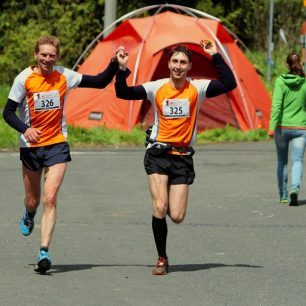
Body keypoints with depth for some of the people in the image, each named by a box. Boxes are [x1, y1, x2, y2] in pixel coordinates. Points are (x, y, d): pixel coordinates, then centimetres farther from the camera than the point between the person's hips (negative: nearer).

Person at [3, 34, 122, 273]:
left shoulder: (64, 77, -2)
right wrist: (25, 129, -23)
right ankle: (29, 215, 51)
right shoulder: (24, 79, -8)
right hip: (31, 146, 0)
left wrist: (114, 65, -13)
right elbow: (8, 112, -6)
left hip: (57, 145, 0)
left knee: (50, 198, -14)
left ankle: (44, 252, -16)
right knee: (33, 200, 12)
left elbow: (100, 82, 4)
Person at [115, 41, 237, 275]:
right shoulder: (156, 88, 0)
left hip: (183, 156, 1)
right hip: (158, 153, -1)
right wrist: (122, 69, -16)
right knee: (159, 209, -15)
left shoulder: (197, 88, -1)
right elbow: (123, 93, -1)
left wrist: (215, 56, -14)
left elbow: (229, 84, -12)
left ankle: (170, 199, 35)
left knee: (177, 217, -4)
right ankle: (162, 259, 2)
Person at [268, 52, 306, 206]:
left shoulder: (281, 81, -6)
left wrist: (272, 126, -17)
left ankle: (283, 195, 20)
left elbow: (277, 105, -15)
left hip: (282, 127, 0)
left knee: (282, 161, 14)